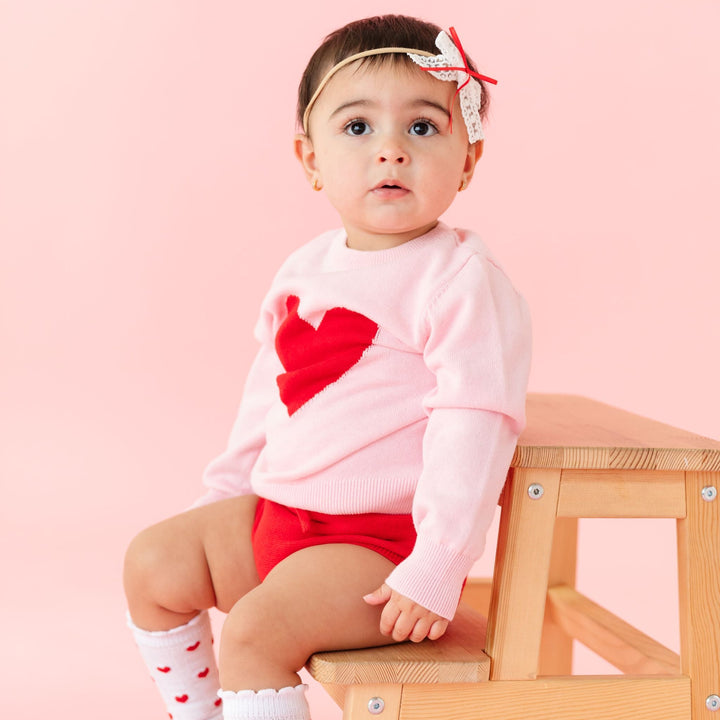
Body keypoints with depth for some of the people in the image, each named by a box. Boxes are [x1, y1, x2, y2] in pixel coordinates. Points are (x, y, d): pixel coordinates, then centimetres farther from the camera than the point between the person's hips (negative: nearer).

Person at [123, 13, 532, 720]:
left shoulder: (463, 281, -16)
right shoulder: (305, 270, 8)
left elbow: (472, 426, -22)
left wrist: (437, 570, -25)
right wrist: (228, 492, 23)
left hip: (382, 540, -8)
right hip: (276, 509, 8)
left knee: (255, 629, -25)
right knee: (154, 562, 7)